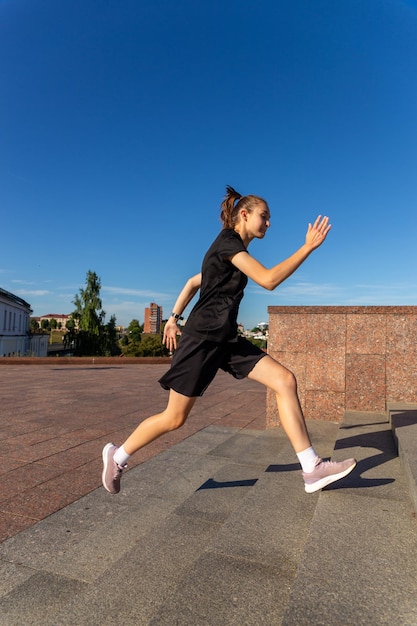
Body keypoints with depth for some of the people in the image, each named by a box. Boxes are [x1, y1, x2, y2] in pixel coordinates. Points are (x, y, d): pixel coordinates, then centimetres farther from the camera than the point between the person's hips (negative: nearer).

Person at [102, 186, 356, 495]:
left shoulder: (232, 251, 19)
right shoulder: (228, 241, -9)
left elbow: (193, 282, 23)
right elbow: (269, 279, -20)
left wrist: (174, 317, 22)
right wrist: (308, 247, -16)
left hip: (227, 339, 9)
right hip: (202, 338, -9)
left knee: (286, 380, -6)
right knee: (175, 418, 0)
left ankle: (312, 469, -2)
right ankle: (118, 455, 24)